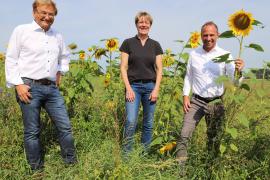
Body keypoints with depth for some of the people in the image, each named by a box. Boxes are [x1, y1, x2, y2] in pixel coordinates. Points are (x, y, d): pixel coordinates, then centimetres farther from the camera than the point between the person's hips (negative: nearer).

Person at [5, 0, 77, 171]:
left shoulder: (57, 36, 15)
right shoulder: (21, 31, 1)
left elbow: (65, 56, 33)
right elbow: (11, 60, -1)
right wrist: (18, 84, -10)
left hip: (52, 88, 5)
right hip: (29, 87, -4)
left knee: (65, 127, 3)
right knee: (32, 132, 3)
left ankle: (72, 163, 18)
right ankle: (37, 170, 19)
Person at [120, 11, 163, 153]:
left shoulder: (155, 45, 8)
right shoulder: (128, 43, 2)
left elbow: (159, 69, 7)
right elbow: (123, 67, -1)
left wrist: (156, 89, -5)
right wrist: (128, 88, -10)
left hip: (150, 86, 2)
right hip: (133, 86, -2)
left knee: (148, 123, 7)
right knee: (131, 122, -12)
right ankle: (126, 153, 2)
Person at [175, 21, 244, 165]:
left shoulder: (225, 55, -4)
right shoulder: (193, 54, 3)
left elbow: (234, 80, -10)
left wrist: (238, 70, -31)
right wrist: (185, 96, 0)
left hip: (216, 103, 0)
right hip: (196, 101, 1)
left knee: (214, 138, 13)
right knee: (184, 135, -8)